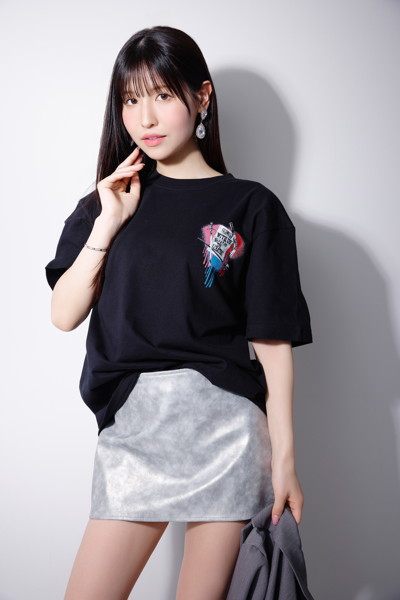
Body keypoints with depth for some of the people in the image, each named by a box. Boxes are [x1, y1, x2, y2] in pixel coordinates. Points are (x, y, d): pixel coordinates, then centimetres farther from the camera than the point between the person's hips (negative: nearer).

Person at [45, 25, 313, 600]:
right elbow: (64, 314, 4)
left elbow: (273, 342, 0)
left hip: (224, 422, -3)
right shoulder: (107, 202, 13)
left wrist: (284, 458, -2)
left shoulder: (251, 207, 1)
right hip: (130, 427, 3)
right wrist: (107, 224, -4)